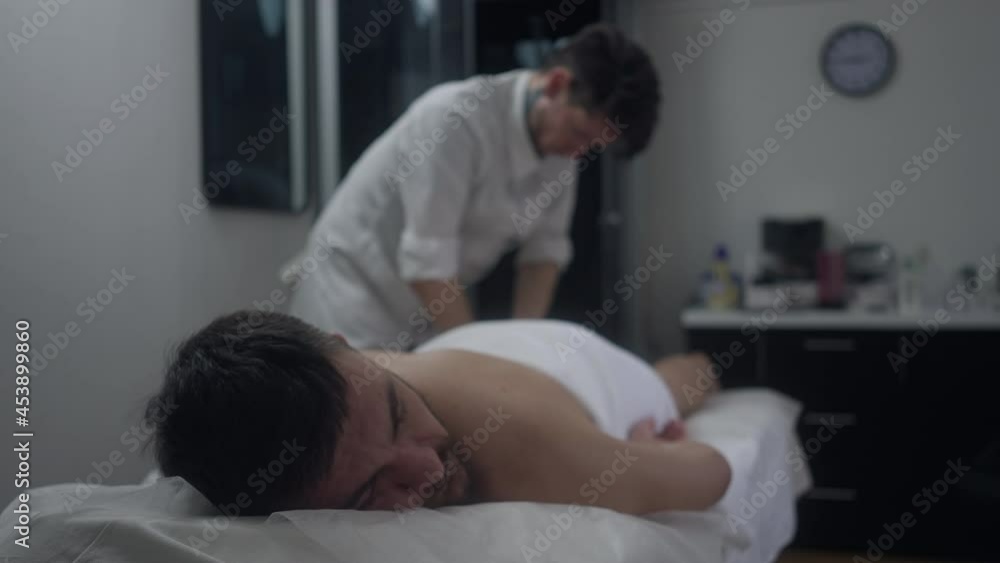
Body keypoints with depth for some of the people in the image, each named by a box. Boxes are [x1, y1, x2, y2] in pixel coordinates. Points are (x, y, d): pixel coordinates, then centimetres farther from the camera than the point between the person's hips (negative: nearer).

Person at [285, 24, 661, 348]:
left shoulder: (560, 134, -4)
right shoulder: (457, 117, -26)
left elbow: (546, 245, 1)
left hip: (429, 312, 6)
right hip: (356, 292, -6)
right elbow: (427, 260, -27)